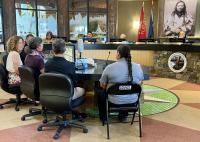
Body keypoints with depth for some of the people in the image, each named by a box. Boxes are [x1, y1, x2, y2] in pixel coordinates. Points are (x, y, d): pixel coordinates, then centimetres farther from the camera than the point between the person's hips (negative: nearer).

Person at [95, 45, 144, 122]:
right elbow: (139, 83, 10)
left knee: (97, 88, 22)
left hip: (114, 100, -3)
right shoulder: (138, 67, -5)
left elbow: (102, 85, -3)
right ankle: (123, 115, 39)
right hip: (132, 100, 4)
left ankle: (103, 117, 31)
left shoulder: (110, 67, -15)